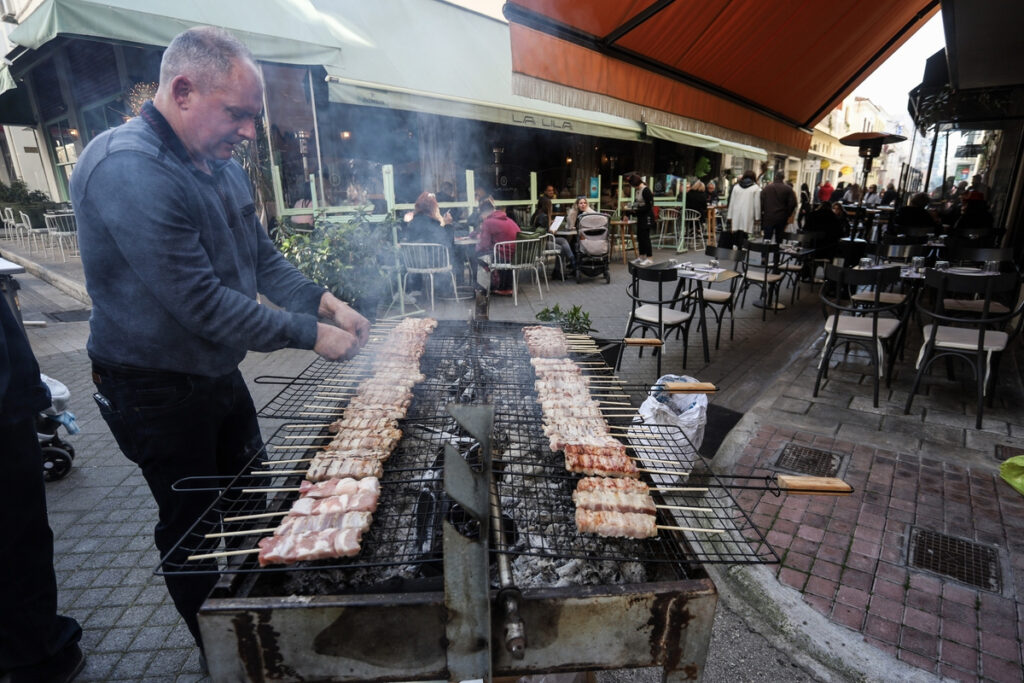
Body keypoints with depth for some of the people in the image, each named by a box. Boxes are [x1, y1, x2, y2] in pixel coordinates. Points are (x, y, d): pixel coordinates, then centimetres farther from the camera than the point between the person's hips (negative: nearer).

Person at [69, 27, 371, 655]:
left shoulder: (224, 168, 4)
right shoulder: (128, 168, -25)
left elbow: (264, 259, 8)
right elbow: (200, 302, -30)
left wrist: (325, 302, -8)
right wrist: (310, 334, -24)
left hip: (219, 373, 9)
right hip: (157, 391, -8)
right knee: (194, 525, 10)